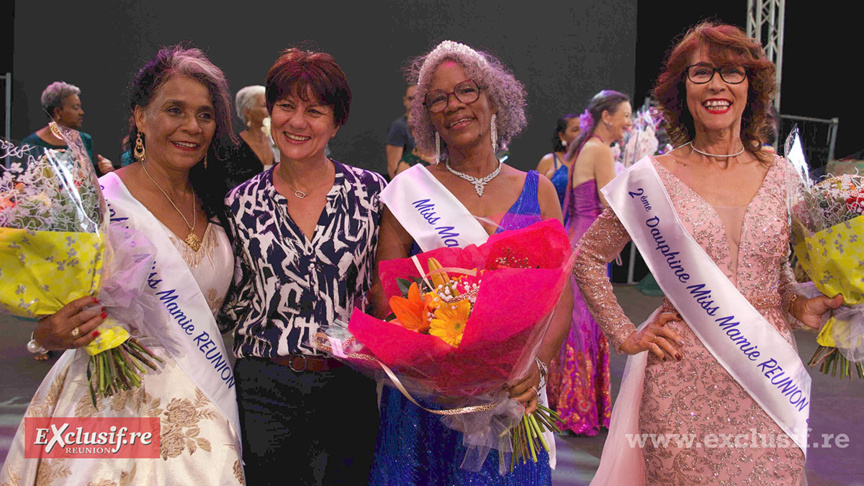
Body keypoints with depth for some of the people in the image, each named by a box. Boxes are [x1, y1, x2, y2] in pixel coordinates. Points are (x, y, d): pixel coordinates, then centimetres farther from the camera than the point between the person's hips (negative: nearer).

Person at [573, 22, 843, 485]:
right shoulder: (653, 178, -2)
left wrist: (802, 306, 0)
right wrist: (625, 336, 2)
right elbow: (588, 257, 7)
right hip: (683, 383, -2)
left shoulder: (782, 176, 6)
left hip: (770, 379, 3)